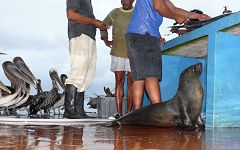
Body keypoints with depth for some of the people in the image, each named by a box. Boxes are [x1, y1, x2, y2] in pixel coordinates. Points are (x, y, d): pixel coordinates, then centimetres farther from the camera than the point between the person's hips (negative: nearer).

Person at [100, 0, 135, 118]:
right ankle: (119, 111, 0)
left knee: (131, 83, -2)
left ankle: (129, 112, 1)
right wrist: (105, 40, 11)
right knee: (119, 81, -1)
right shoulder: (114, 13, 8)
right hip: (117, 53, 1)